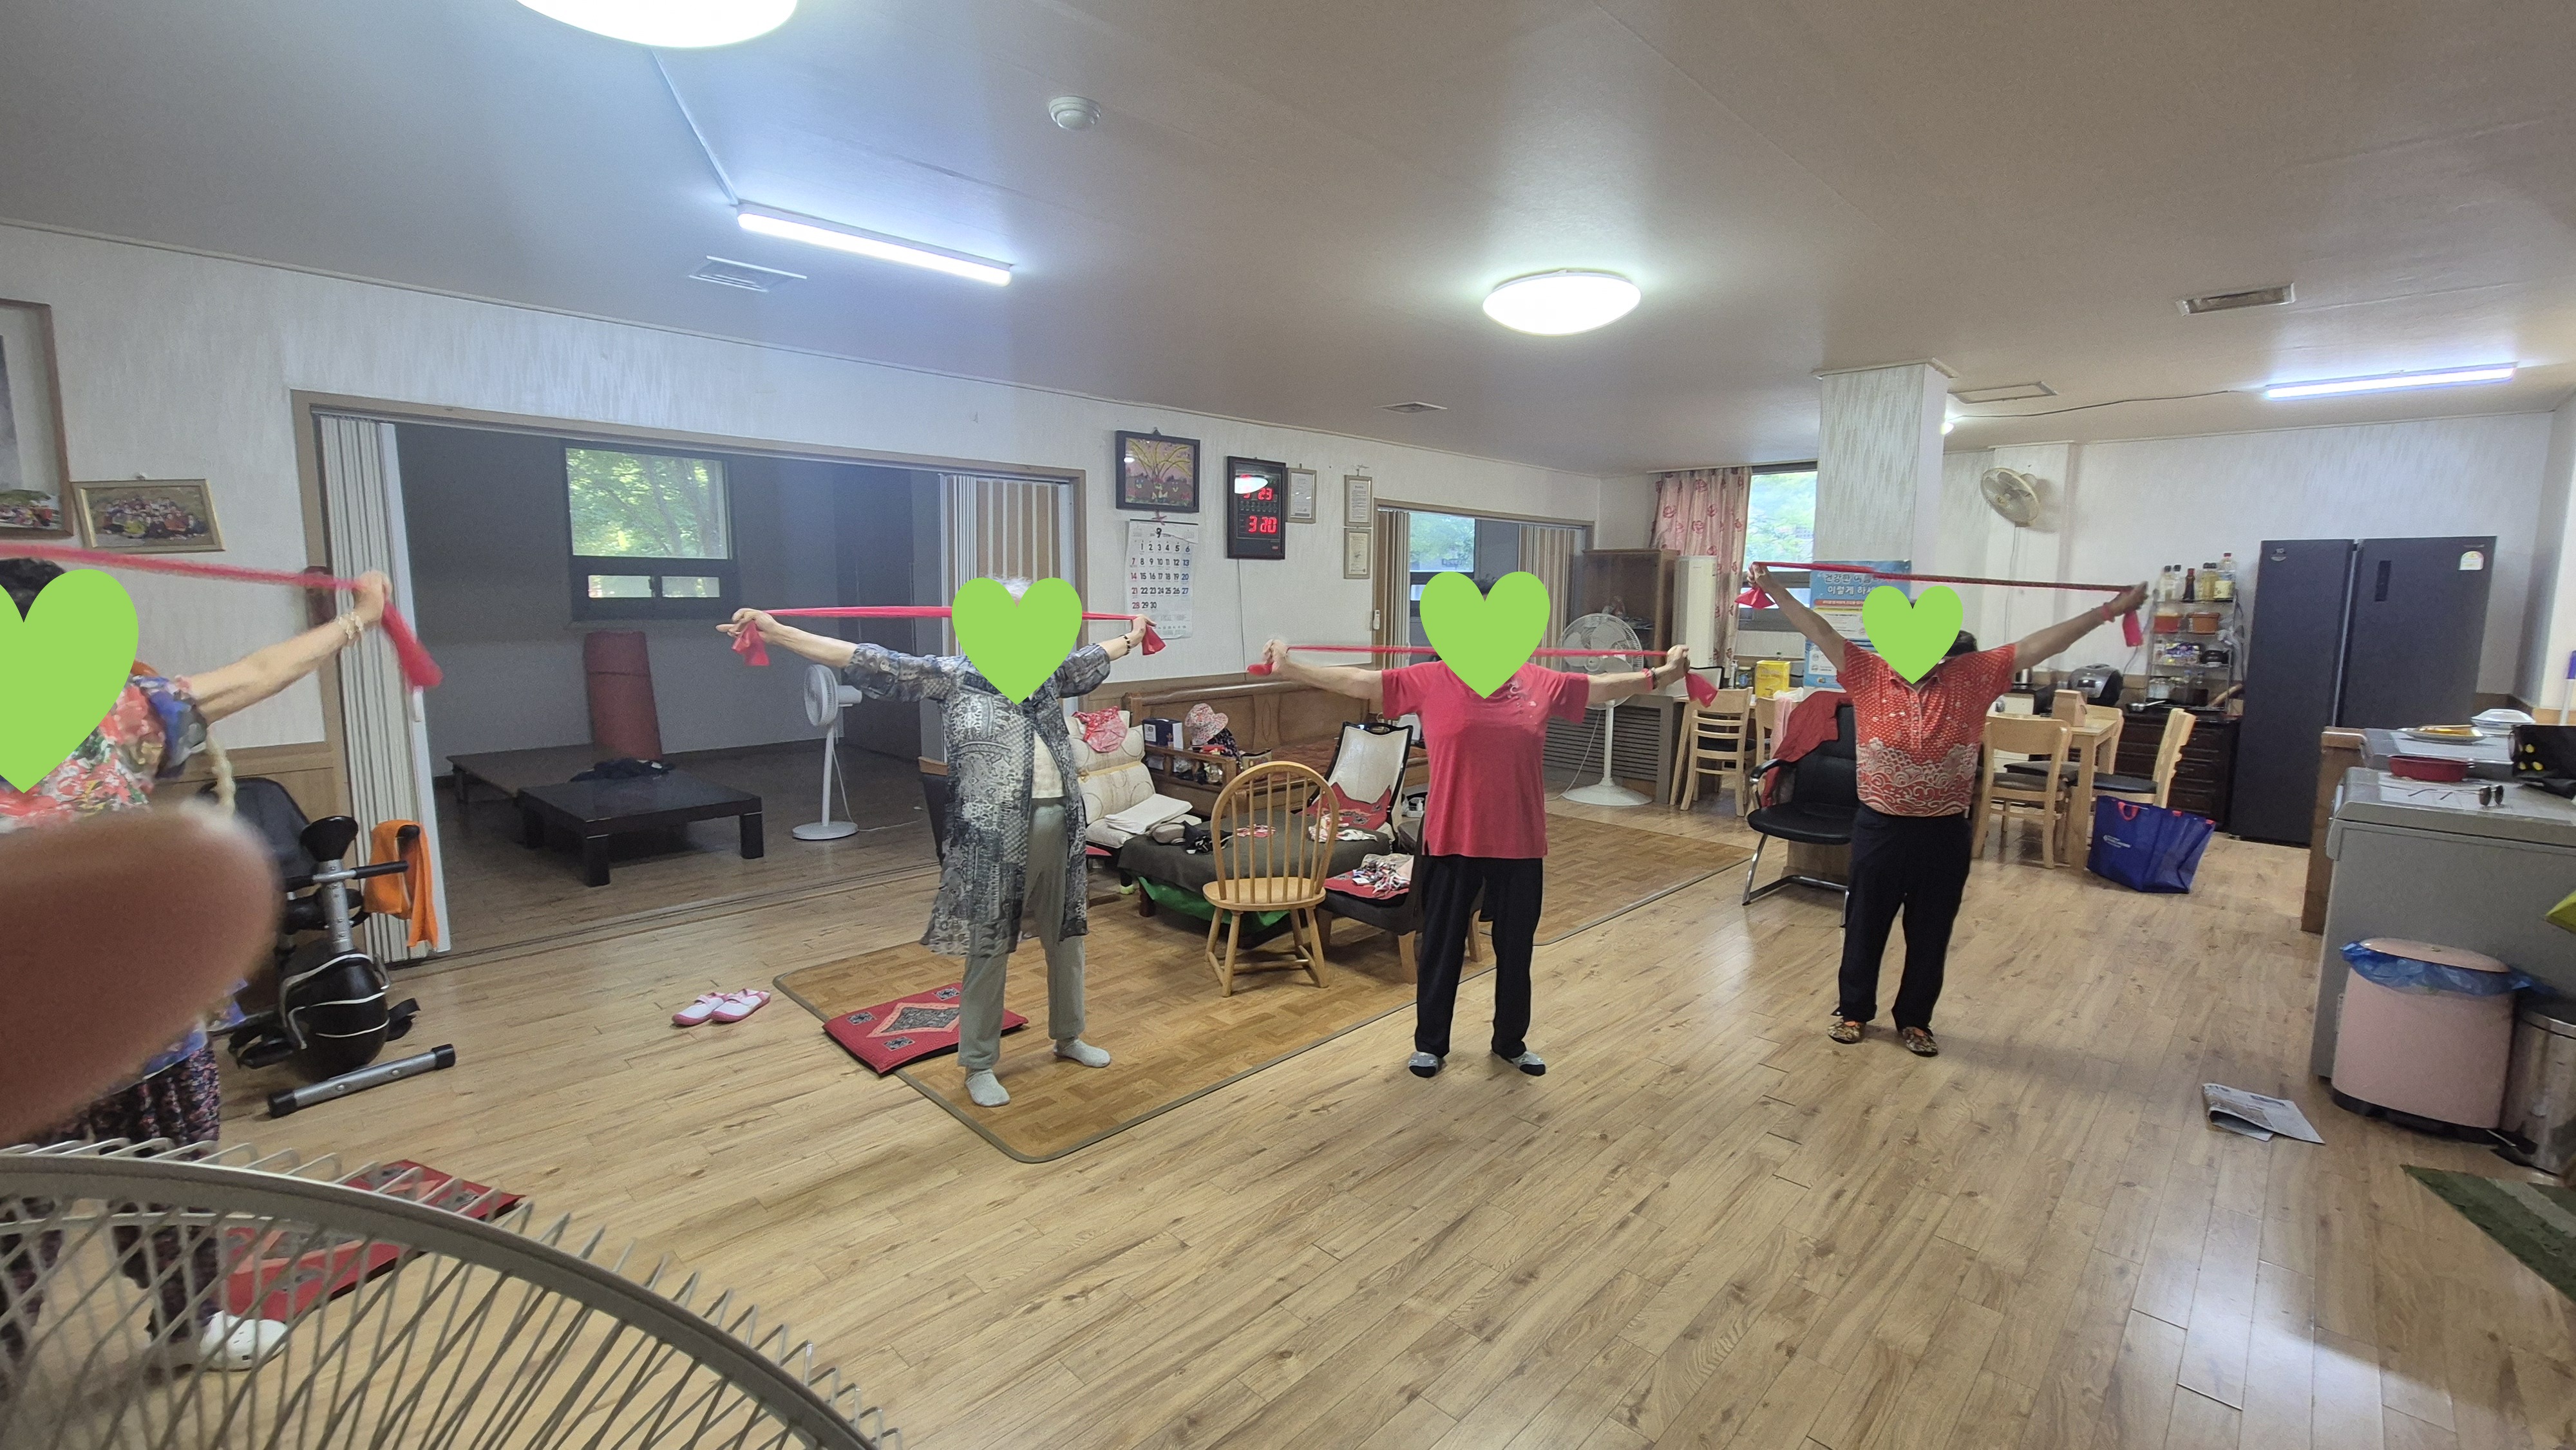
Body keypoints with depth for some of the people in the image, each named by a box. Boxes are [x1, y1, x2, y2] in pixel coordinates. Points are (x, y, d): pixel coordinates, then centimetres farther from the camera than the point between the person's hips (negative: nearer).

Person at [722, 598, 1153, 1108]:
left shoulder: (1048, 673, 10)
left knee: (1066, 935, 17)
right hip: (994, 832, -5)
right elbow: (872, 663, -11)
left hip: (1057, 824, 5)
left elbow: (1094, 659, 30)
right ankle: (979, 1064, 22)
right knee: (988, 947, 5)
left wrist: (1133, 637, 46)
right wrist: (775, 632, -17)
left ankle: (1068, 1036, 38)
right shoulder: (954, 676, -3)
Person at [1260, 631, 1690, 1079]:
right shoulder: (1430, 681, -5)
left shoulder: (1541, 683, 2)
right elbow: (1358, 680, -7)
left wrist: (1662, 674, 14)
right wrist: (1289, 667, -12)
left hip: (1519, 844, 2)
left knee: (1516, 948, 16)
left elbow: (1602, 686, 13)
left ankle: (1511, 1042, 37)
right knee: (1441, 946, 12)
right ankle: (1430, 1043, 31)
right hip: (1450, 841, -2)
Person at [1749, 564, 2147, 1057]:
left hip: (1945, 834, 1)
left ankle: (1914, 1020, 32)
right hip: (1880, 829, -1)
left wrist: (2112, 610, -2)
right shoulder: (1870, 675, -6)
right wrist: (1775, 590, -16)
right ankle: (1854, 1010, 30)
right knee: (1865, 925, 12)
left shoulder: (1973, 677, -2)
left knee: (1930, 933, 14)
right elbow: (1821, 633, -11)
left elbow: (2040, 645, -2)